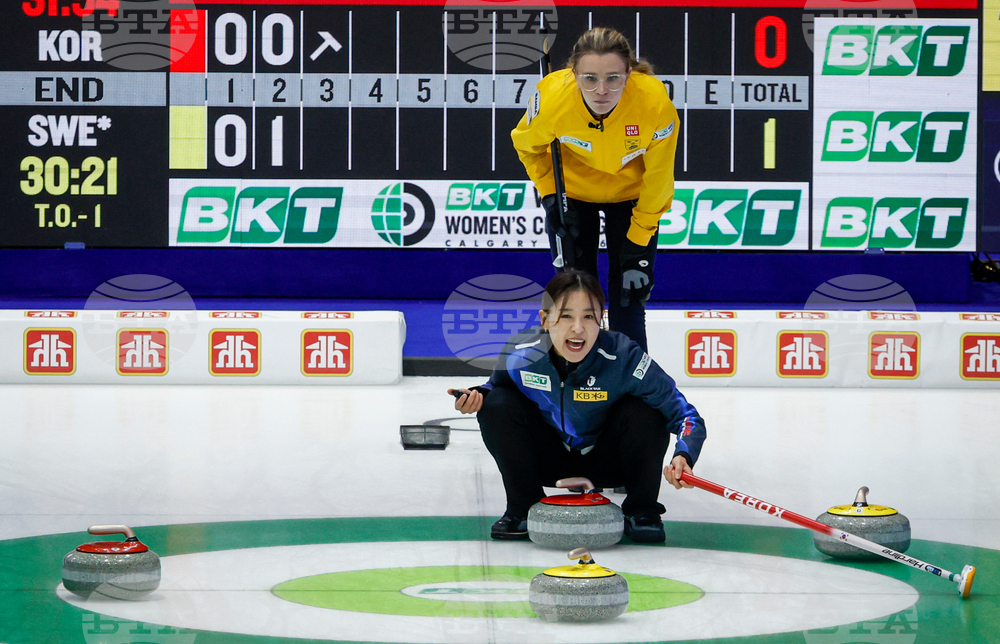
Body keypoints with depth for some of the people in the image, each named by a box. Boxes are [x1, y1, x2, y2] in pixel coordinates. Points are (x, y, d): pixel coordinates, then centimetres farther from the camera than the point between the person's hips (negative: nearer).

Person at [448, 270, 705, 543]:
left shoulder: (624, 359, -29)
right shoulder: (519, 354, -21)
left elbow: (686, 416, -27)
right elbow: (496, 386, 4)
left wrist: (683, 456, -48)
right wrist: (476, 397, -20)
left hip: (605, 463, -2)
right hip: (550, 463, 2)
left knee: (642, 413, -30)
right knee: (497, 404, -21)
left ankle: (641, 510, -4)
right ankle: (523, 508, -2)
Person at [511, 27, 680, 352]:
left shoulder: (655, 103, -35)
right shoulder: (551, 97, -33)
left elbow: (658, 179, -19)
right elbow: (527, 144, -7)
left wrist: (639, 244, -16)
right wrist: (550, 197, -13)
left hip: (631, 194, -1)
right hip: (571, 190, 1)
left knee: (628, 294, -1)